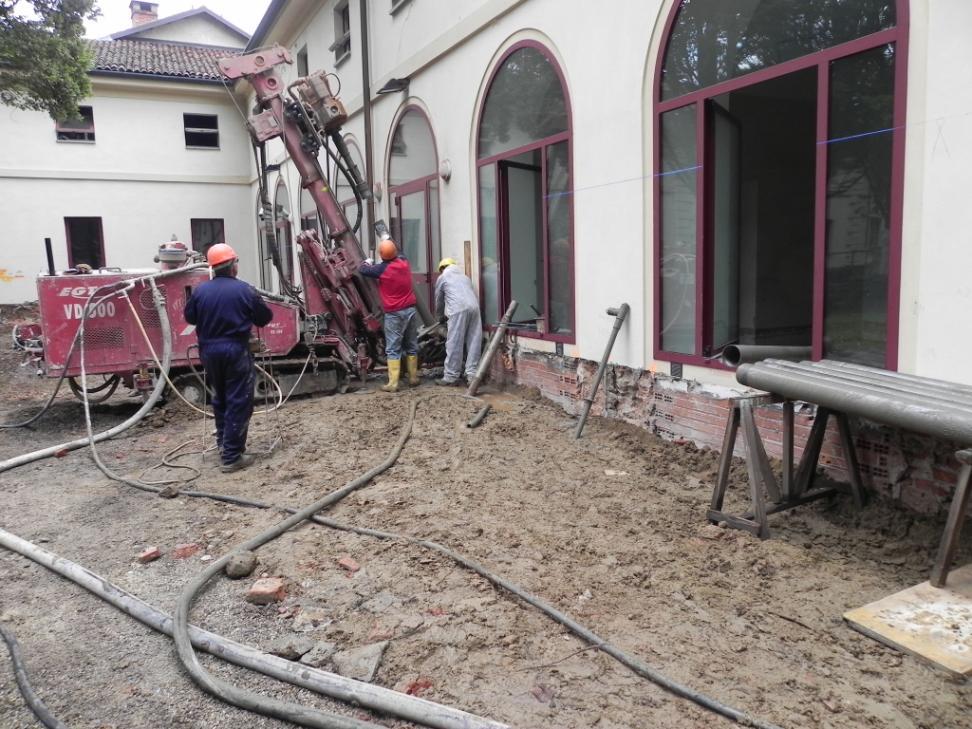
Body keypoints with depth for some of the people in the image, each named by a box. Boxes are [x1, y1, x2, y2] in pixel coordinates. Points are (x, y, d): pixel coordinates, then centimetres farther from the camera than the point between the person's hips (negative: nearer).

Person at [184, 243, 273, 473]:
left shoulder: (200, 290, -1)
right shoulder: (244, 290, -11)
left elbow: (190, 317, 11)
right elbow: (264, 318, -3)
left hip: (209, 351, 5)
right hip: (236, 350, -5)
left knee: (220, 400, 21)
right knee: (238, 403, 0)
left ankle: (223, 444, 32)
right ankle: (232, 456, -2)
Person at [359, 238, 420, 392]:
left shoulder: (382, 269, -14)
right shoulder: (404, 261, 2)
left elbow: (362, 270, 0)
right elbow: (397, 255, 27)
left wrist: (368, 263, 22)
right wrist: (390, 242, 43)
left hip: (394, 314, -5)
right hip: (410, 310, 5)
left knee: (393, 349, -2)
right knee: (411, 346, 14)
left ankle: (393, 383, -4)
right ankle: (413, 378, 22)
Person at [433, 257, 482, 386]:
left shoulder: (442, 278, 20)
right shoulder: (464, 276, 34)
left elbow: (439, 301, 27)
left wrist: (439, 317, 45)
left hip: (458, 309, -5)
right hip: (474, 307, 5)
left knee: (454, 344, -2)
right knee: (474, 343, 5)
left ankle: (451, 376, 0)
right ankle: (472, 375, 4)